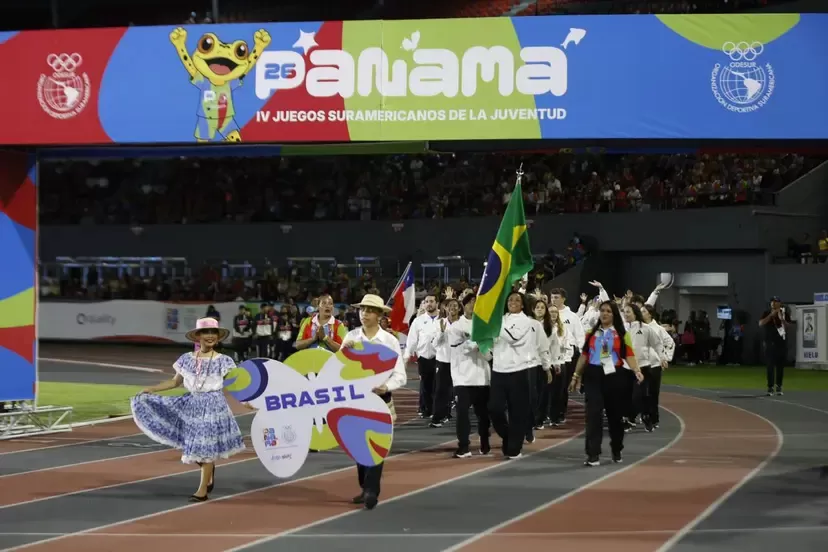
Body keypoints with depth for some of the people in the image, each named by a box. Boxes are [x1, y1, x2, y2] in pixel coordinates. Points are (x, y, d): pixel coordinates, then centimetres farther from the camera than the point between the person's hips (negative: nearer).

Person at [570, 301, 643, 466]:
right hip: (593, 376, 1)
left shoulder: (622, 334, 1)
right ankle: (593, 455, -9)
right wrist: (576, 376, 10)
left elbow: (629, 354, -9)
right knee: (593, 414, -8)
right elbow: (584, 355, 11)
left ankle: (617, 451, 28)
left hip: (614, 376, -1)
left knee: (615, 414, 10)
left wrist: (636, 370, -25)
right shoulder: (592, 333, 9)